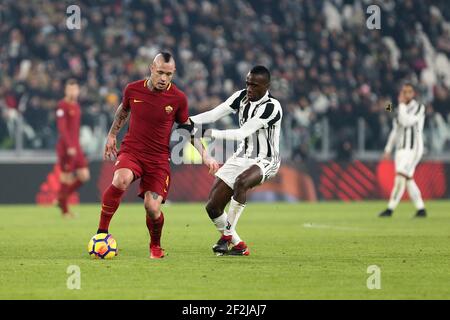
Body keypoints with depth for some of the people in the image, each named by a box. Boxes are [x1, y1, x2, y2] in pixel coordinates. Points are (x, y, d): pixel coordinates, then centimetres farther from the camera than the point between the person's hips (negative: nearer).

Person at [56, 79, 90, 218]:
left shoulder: (76, 106, 14)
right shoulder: (62, 106, -11)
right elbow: (62, 128, -18)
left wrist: (76, 145, 18)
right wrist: (69, 146, -24)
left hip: (75, 147, 8)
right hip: (66, 147, -8)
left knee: (84, 176, 4)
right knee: (67, 179, -3)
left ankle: (62, 198, 19)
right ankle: (65, 210, 8)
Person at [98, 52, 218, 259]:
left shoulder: (178, 98, -5)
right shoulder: (133, 90, -3)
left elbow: (187, 127, 12)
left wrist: (204, 155, 5)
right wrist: (112, 136, 28)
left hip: (158, 159, 0)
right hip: (131, 150, 0)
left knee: (152, 207, -13)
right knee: (120, 180, -33)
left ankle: (155, 246, 20)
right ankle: (101, 232, -19)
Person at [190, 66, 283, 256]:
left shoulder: (271, 107, -20)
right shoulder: (242, 96, -1)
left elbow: (242, 133, -26)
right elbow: (214, 114, -8)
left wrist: (212, 134, -33)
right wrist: (188, 121, -25)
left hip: (265, 161, -7)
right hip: (242, 157, 7)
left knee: (241, 182, -39)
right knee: (212, 207, -1)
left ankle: (228, 234, -27)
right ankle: (238, 246, 16)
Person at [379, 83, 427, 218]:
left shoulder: (419, 108, -6)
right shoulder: (401, 109, 15)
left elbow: (406, 122, -20)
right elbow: (395, 130, 21)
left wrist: (402, 104, -11)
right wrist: (388, 149, 19)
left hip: (413, 148, -7)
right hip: (401, 149, 7)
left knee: (401, 176, -16)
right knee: (408, 180, 6)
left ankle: (390, 209, -18)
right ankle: (421, 209, 13)